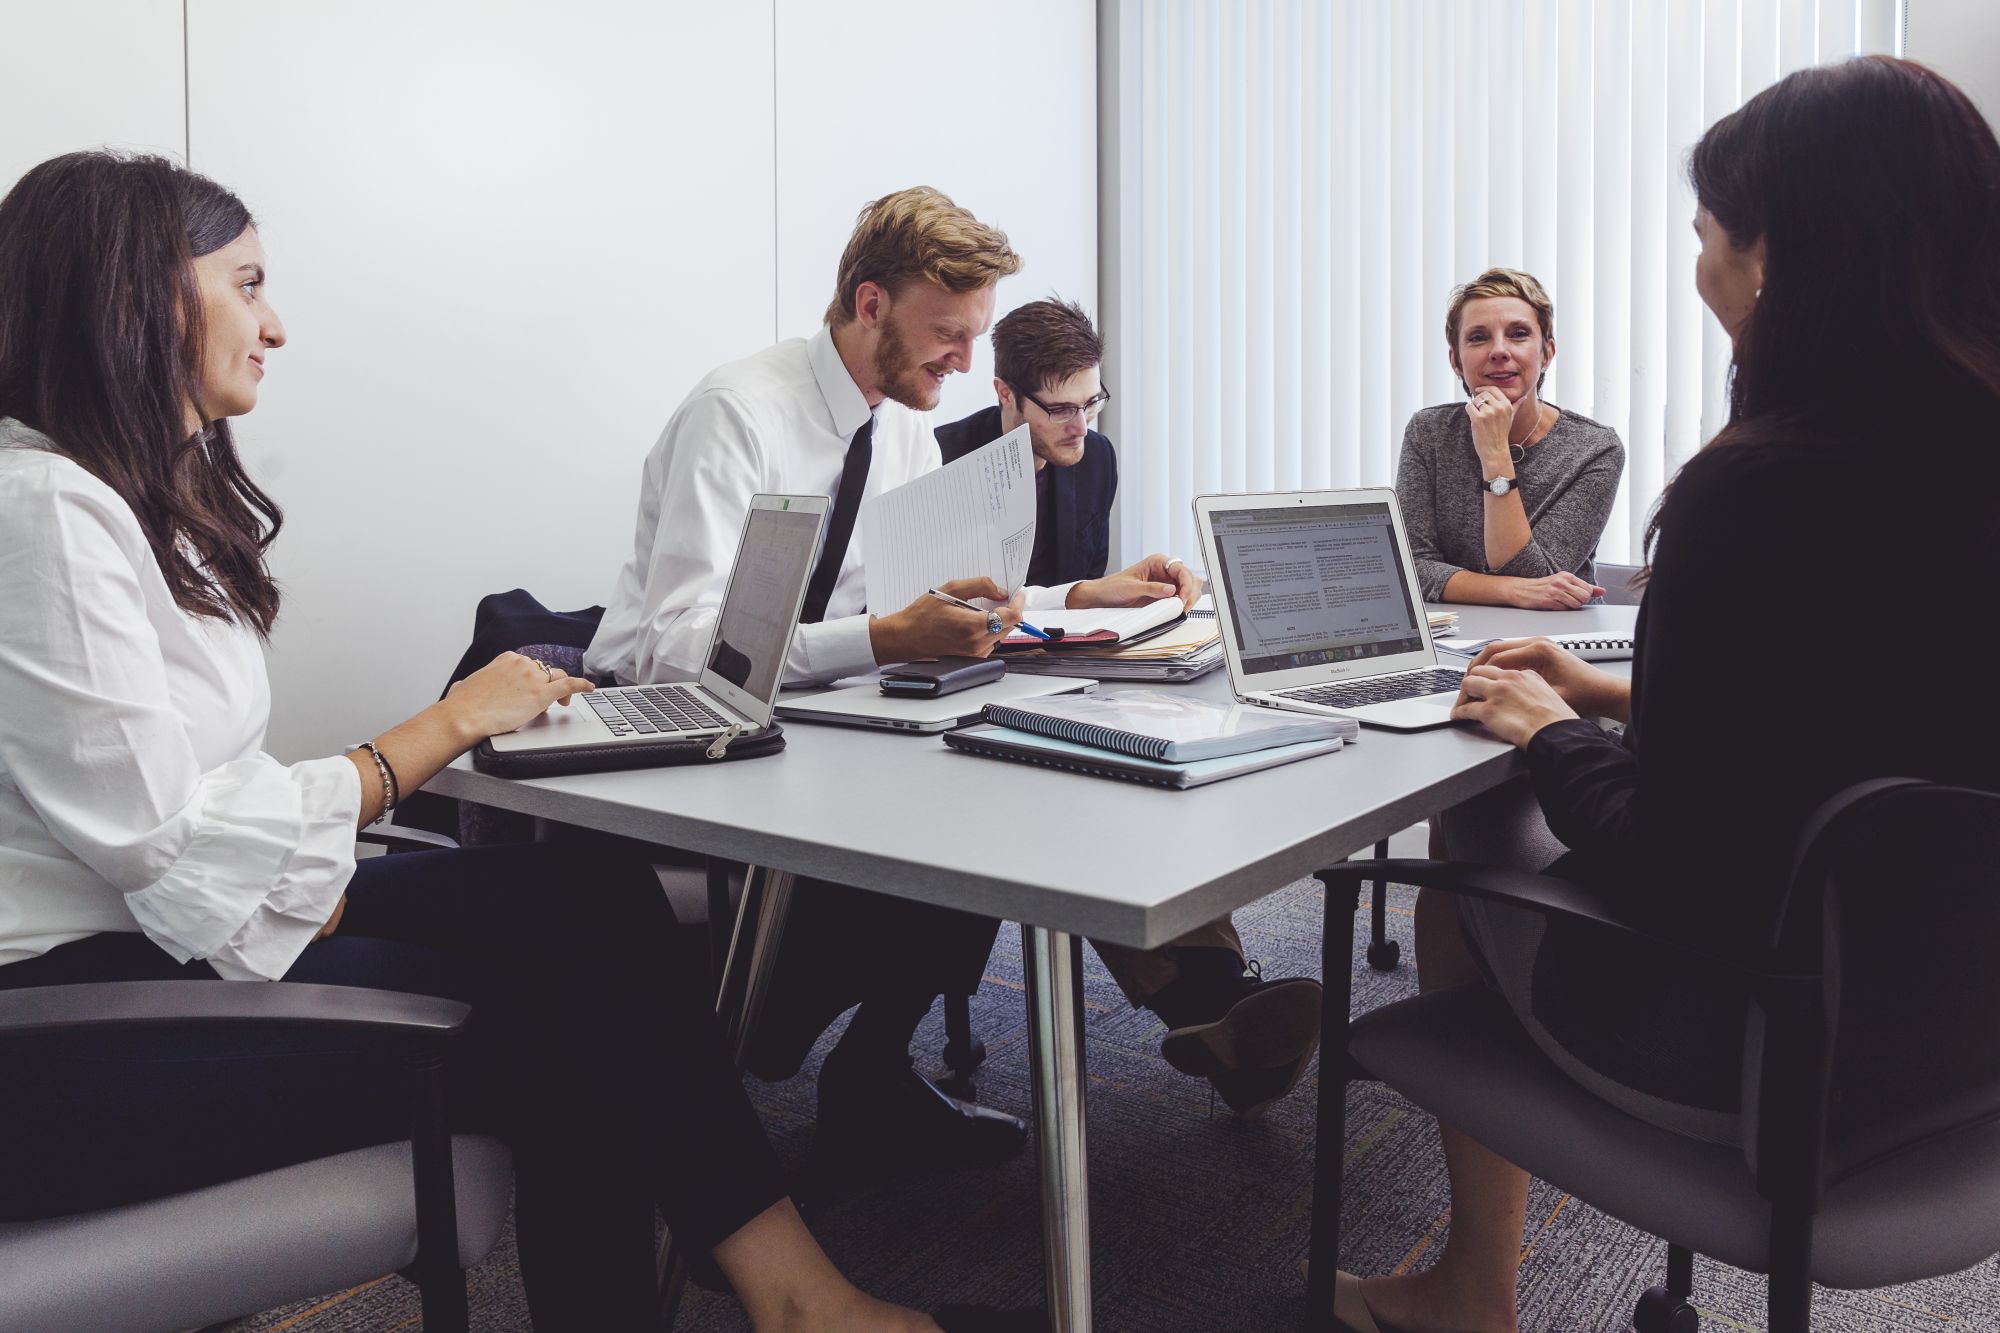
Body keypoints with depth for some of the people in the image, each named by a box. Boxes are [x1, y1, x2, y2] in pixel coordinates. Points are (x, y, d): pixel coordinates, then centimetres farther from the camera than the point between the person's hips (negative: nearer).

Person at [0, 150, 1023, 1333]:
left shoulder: (156, 492, 14)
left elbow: (210, 800, 7)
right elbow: (169, 847, -21)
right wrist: (447, 726, -13)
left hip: (186, 932, 8)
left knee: (602, 899, -9)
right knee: (567, 1024, -15)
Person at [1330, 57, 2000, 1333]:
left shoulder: (1760, 487, -26)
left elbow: (1669, 869, -21)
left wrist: (1550, 735, -4)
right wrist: (1613, 698, 12)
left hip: (1765, 1053, -7)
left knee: (1472, 849, 17)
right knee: (1531, 817, 24)